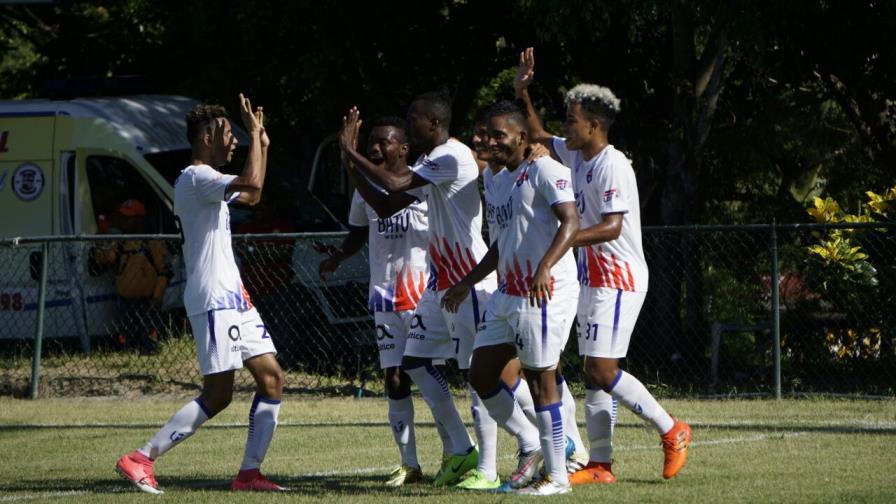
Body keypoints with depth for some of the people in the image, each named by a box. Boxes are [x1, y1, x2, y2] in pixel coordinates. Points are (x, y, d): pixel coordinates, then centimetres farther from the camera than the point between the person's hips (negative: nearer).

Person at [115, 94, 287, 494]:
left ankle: (249, 472, 4)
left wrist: (261, 145, 30)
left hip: (233, 297, 10)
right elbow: (251, 184, -29)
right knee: (218, 394, -11)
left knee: (272, 378, 4)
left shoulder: (205, 180, 19)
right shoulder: (196, 177, -13)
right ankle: (140, 459, -9)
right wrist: (254, 135, -17)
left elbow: (252, 196, 36)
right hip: (213, 300, -10)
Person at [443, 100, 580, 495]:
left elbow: (570, 222, -24)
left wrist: (544, 268, -38)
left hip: (543, 294, -9)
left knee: (541, 380, -5)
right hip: (507, 294, 9)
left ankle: (557, 475, 2)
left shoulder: (544, 171, -11)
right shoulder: (494, 179, 17)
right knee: (481, 376, 7)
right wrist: (467, 283, 27)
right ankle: (532, 445, 22)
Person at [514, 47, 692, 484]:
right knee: (594, 372, 7)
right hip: (593, 279, 9)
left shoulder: (613, 167, -17)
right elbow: (537, 137, 27)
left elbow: (612, 227, -26)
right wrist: (522, 94, 15)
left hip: (618, 280, -9)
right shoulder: (576, 156, 10)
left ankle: (671, 431, -1)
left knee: (602, 371, -14)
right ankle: (599, 464, 9)